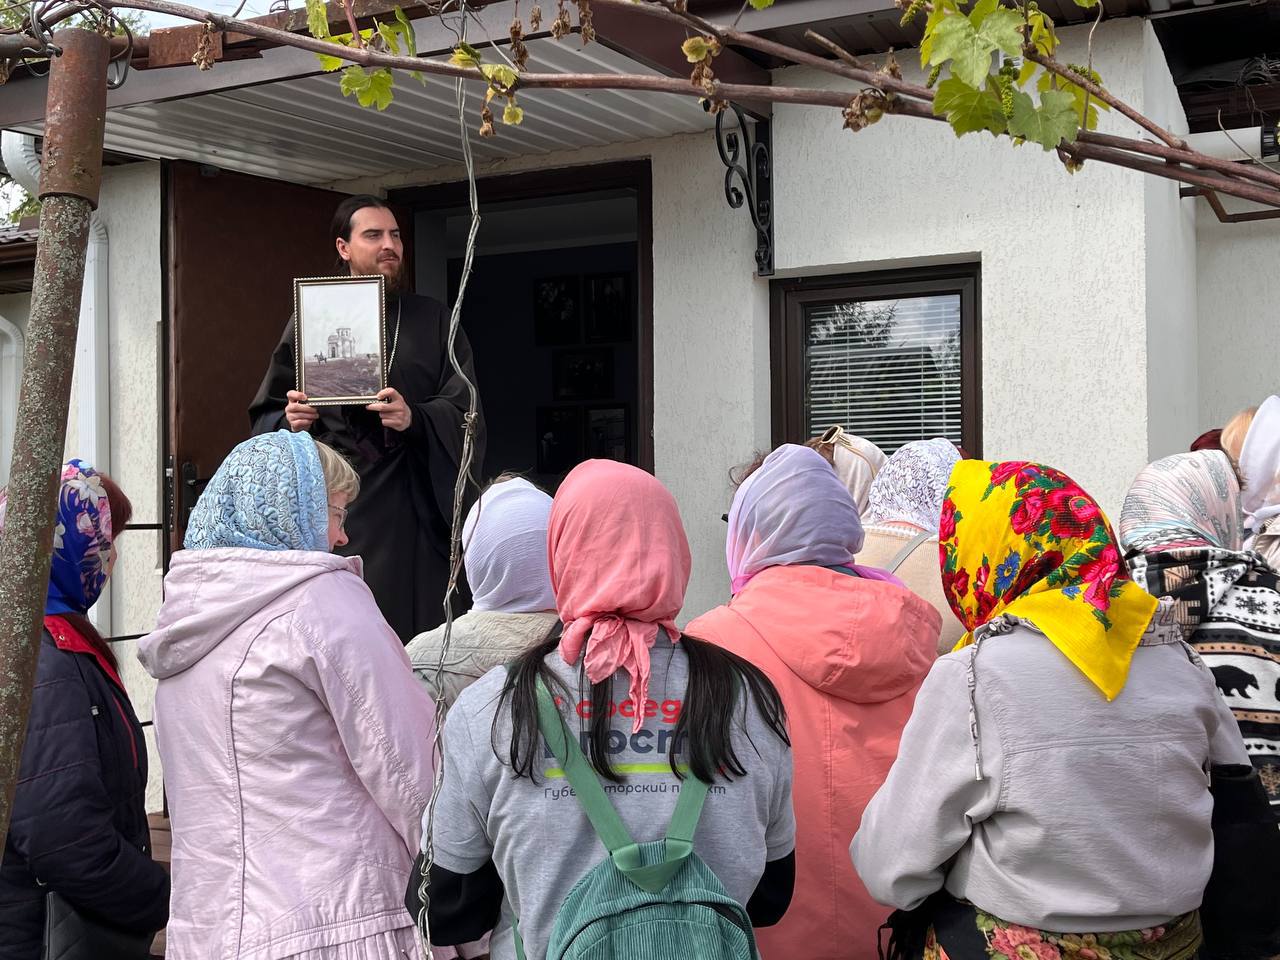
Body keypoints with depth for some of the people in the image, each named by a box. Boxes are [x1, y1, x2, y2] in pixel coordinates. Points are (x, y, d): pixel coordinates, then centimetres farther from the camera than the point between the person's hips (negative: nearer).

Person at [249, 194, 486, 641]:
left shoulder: (432, 320, 13)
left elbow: (465, 412, 3)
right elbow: (266, 415, 11)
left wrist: (414, 419, -17)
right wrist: (289, 421, -11)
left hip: (413, 509, 0)